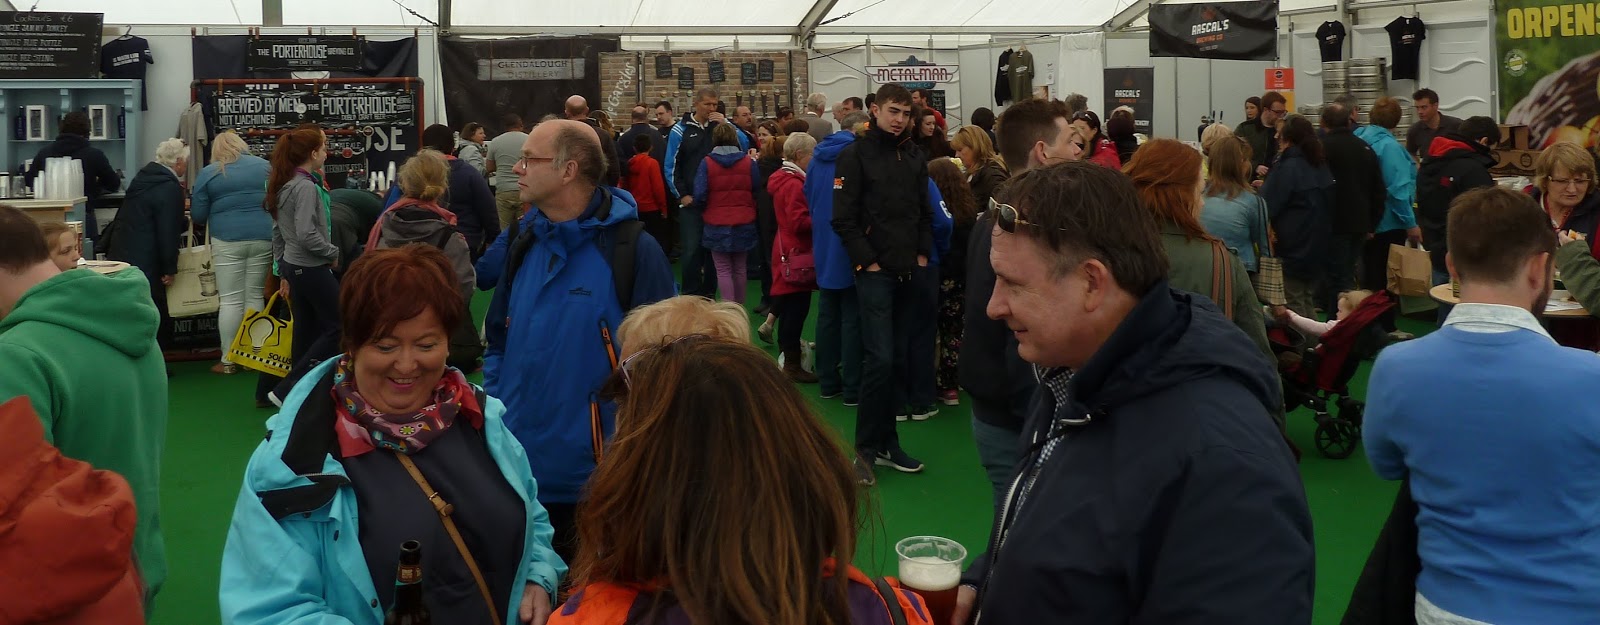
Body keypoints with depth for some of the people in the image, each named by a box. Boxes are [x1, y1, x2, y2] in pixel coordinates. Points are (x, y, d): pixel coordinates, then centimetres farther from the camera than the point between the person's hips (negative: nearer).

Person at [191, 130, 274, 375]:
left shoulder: (208, 173, 2)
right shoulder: (265, 166, 8)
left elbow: (198, 215, 4)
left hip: (227, 241, -2)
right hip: (263, 238, 2)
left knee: (231, 301, 1)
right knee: (254, 297, 9)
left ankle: (228, 360, 4)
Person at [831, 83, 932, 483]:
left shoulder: (914, 157, 13)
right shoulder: (855, 156, -5)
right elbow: (844, 218, -9)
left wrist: (923, 254, 6)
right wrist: (867, 261, -12)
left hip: (910, 271, 6)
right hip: (875, 272, -6)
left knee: (897, 359, 9)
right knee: (880, 359, -10)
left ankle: (886, 444, 18)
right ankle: (866, 447, 1)